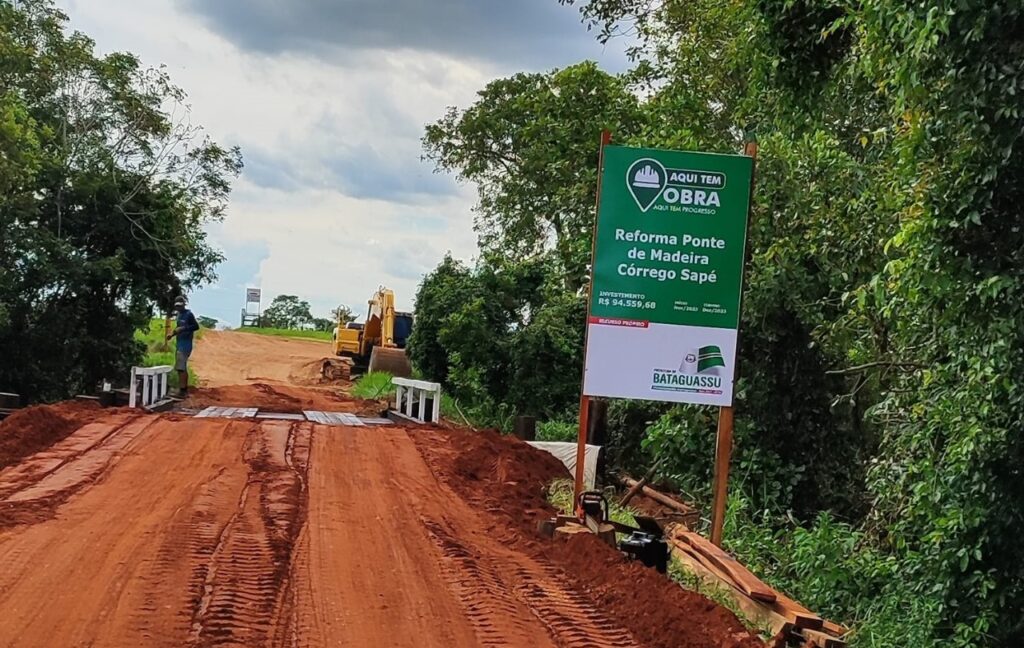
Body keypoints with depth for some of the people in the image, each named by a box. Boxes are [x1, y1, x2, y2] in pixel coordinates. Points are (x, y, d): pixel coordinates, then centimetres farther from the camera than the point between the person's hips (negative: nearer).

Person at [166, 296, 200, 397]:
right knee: (183, 367, 15)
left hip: (185, 345, -10)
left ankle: (182, 390, -14)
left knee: (181, 368, -14)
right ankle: (185, 389, 23)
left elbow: (196, 326, -19)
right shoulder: (179, 315, 16)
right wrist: (172, 334, 11)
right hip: (180, 344, 10)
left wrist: (182, 329, -24)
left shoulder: (188, 314, -11)